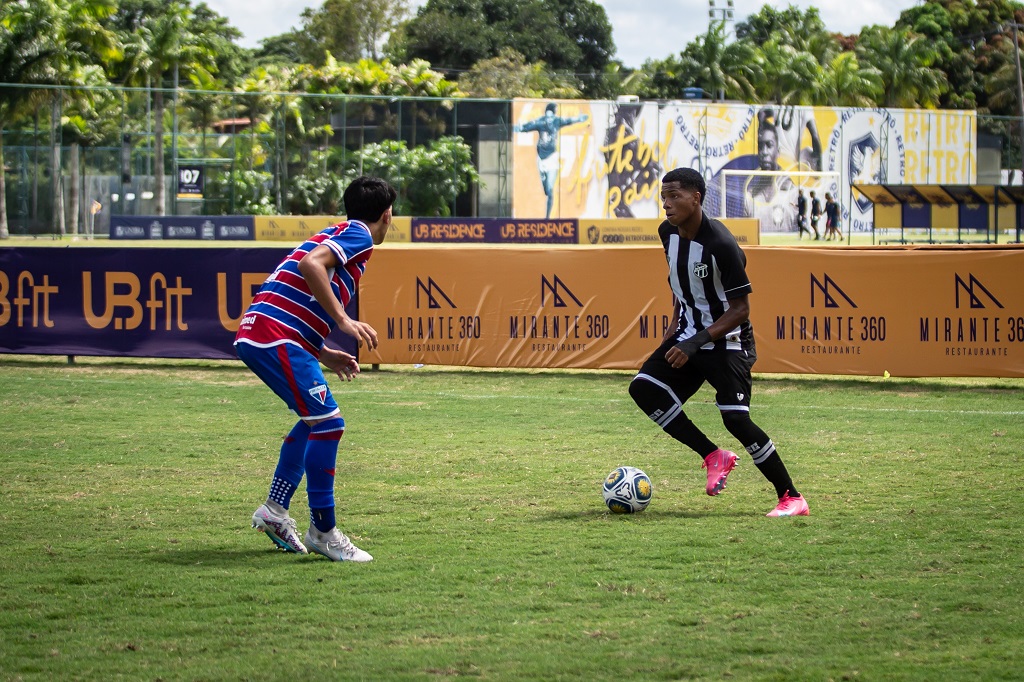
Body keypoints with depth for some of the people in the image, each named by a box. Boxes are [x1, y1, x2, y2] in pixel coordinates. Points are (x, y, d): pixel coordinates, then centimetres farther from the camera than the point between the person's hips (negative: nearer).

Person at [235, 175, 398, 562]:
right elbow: (311, 264, -22)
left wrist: (324, 356, 24)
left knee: (315, 420, 21)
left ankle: (275, 509, 22)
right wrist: (344, 320, -21)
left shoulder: (338, 234, 26)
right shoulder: (359, 236, -2)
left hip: (255, 337, 10)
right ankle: (323, 532, -8)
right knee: (328, 424, -10)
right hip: (275, 338, -10)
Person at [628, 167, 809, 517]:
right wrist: (676, 329, 13)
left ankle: (792, 498, -6)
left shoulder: (720, 244, -24)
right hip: (690, 336, 8)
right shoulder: (669, 233, 0)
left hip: (727, 341, -8)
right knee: (643, 387, -10)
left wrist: (697, 342, -27)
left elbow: (740, 309, -21)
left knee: (735, 418, -19)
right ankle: (714, 456, 0)